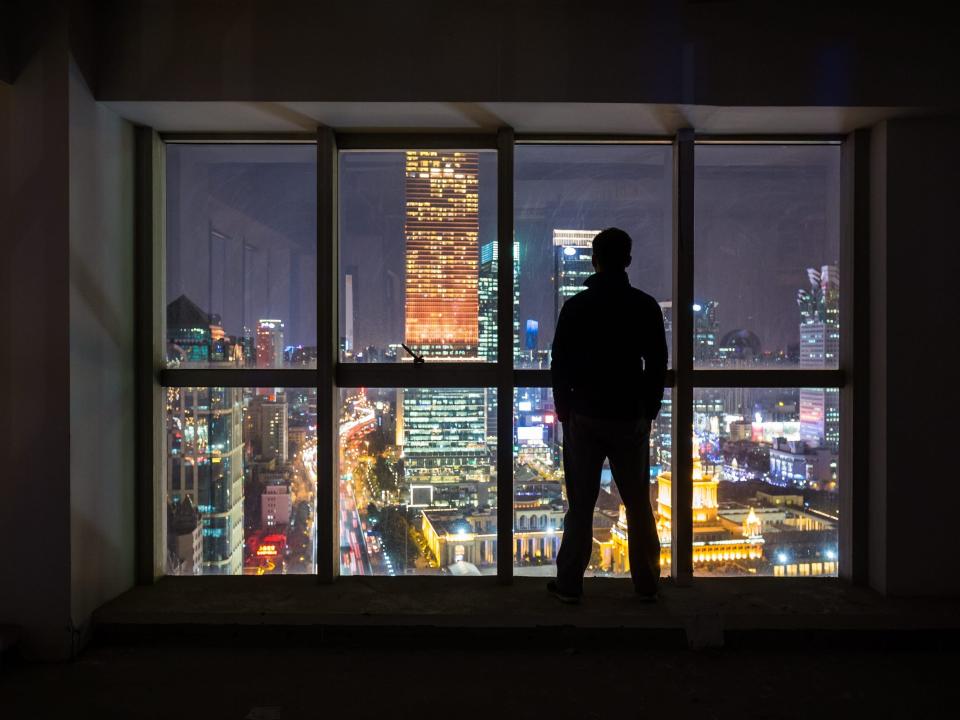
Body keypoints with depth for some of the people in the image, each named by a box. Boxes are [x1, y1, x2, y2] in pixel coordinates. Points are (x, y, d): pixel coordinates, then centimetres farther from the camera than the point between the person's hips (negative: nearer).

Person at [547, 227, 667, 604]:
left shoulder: (575, 306, -4)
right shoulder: (645, 306, -2)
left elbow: (559, 364, -1)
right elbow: (657, 364, 3)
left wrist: (564, 408, 10)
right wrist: (649, 410, 12)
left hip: (584, 417, -1)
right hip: (631, 418, 1)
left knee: (580, 505, 5)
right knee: (638, 505, 10)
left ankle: (569, 584, 11)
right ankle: (646, 583, 18)